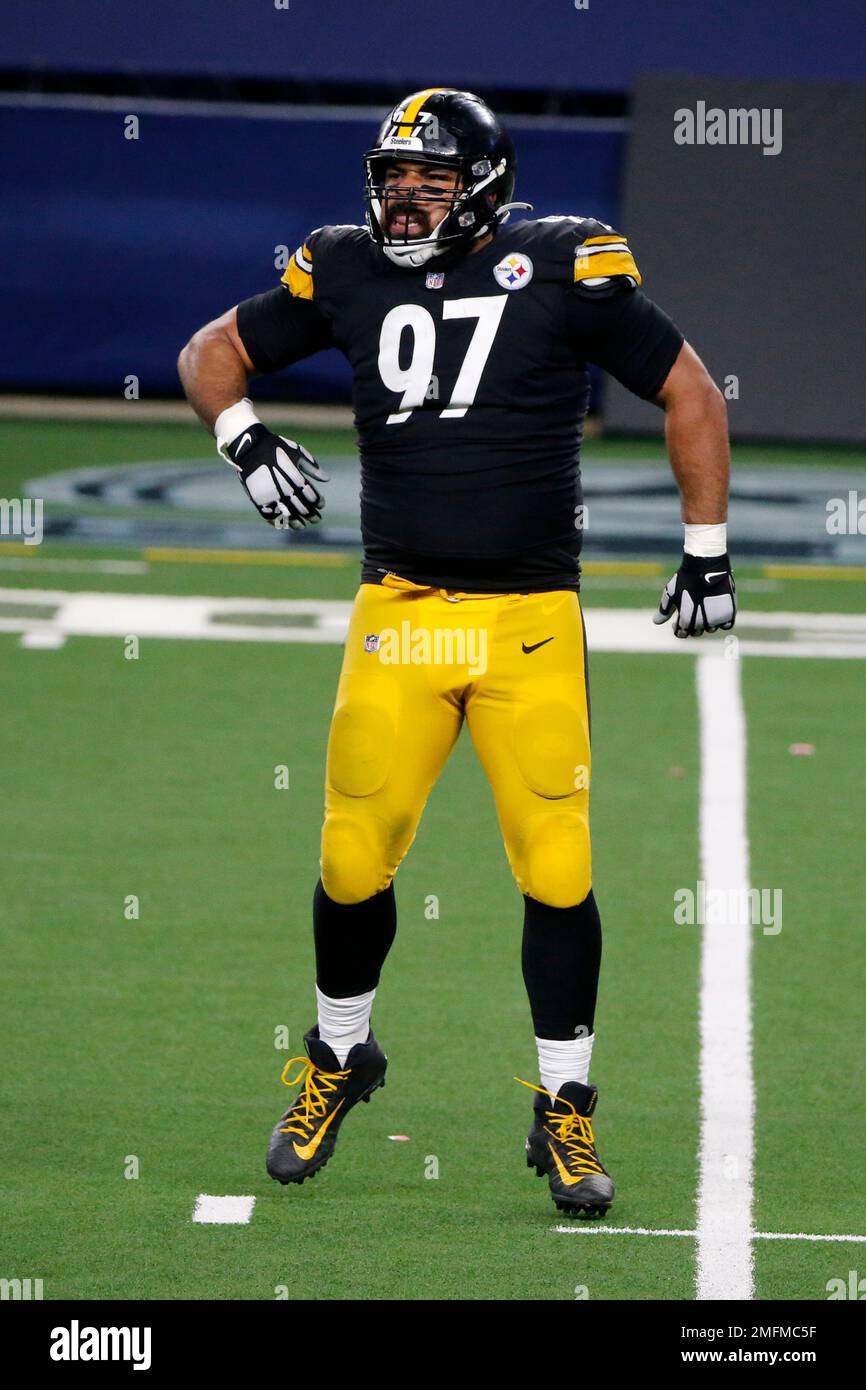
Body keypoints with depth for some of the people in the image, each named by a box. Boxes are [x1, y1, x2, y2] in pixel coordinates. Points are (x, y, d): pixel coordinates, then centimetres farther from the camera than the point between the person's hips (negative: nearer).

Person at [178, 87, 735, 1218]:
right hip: (398, 612, 2)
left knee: (558, 873, -5)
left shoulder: (561, 268, -3)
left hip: (532, 625, -2)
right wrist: (246, 440, -2)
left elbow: (689, 391, 5)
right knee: (354, 862, 0)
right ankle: (338, 1059, 27)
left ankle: (565, 1113, 11)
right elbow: (212, 353, 18)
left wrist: (707, 557, 5)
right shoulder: (348, 274, 6)